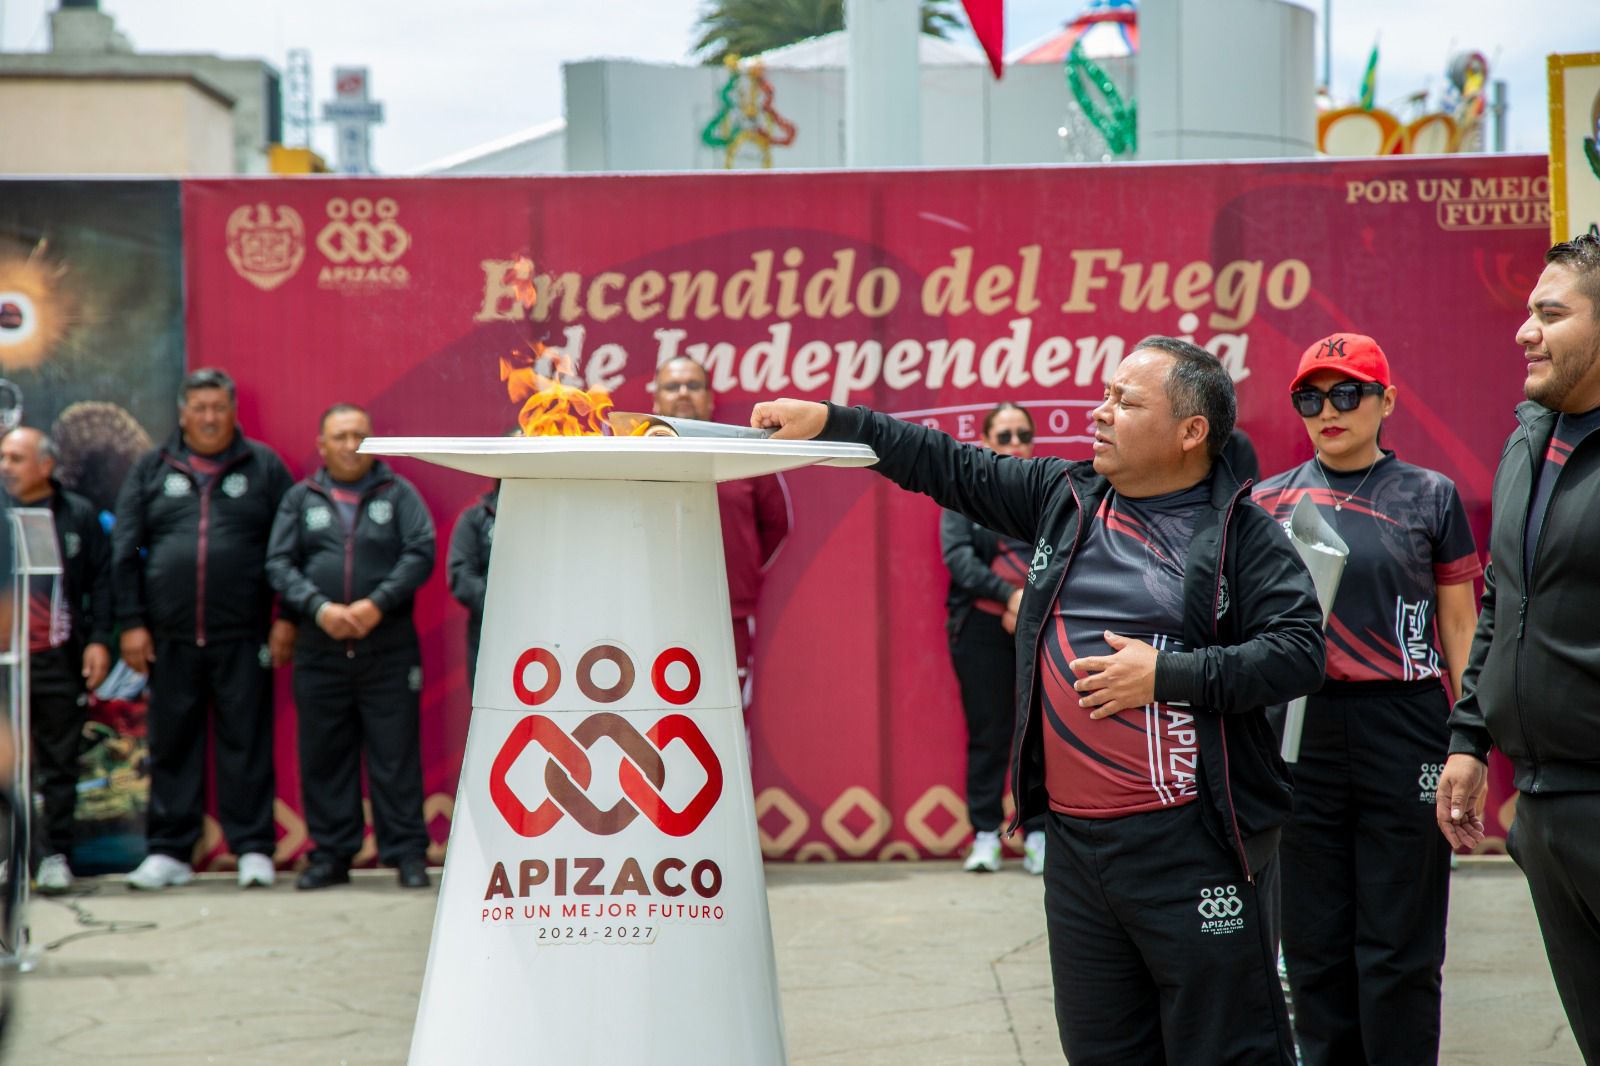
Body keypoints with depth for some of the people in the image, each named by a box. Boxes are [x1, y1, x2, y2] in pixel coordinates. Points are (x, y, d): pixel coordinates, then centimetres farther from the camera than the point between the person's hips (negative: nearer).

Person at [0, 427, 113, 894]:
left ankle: (54, 854, 11)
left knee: (60, 766, 4)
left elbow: (101, 581, 6)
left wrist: (99, 640, -2)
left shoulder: (78, 515, 6)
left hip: (60, 661, 0)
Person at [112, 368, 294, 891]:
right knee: (172, 744, 6)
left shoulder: (263, 467, 7)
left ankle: (253, 848, 5)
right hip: (170, 637, 2)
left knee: (247, 742, -1)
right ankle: (168, 852, 12)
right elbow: (125, 550, 9)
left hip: (243, 635, -2)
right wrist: (132, 623, 2)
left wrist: (287, 618, -2)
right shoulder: (152, 470, 11)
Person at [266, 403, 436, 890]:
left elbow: (421, 553, -3)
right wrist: (319, 608, -12)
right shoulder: (300, 499, 11)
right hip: (320, 650, 2)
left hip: (388, 649, -2)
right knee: (323, 757, 5)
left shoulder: (397, 493, 7)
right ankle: (330, 854, 14)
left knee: (395, 755, -2)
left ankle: (407, 854, 4)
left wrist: (378, 604, -14)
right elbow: (279, 564, 4)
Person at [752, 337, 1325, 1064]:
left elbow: (1300, 651, -13)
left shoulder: (1241, 535, -4)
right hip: (1075, 841, 6)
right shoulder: (1062, 498, 13)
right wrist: (830, 423, 12)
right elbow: (950, 467, 17)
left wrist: (1167, 675, -16)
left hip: (1191, 847, -6)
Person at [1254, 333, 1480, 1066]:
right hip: (1300, 731, 2)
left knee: (1399, 946, 0)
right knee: (1315, 942, 7)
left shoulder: (1430, 497, 4)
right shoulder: (1270, 502, 9)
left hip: (1404, 731, -2)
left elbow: (1460, 626, 5)